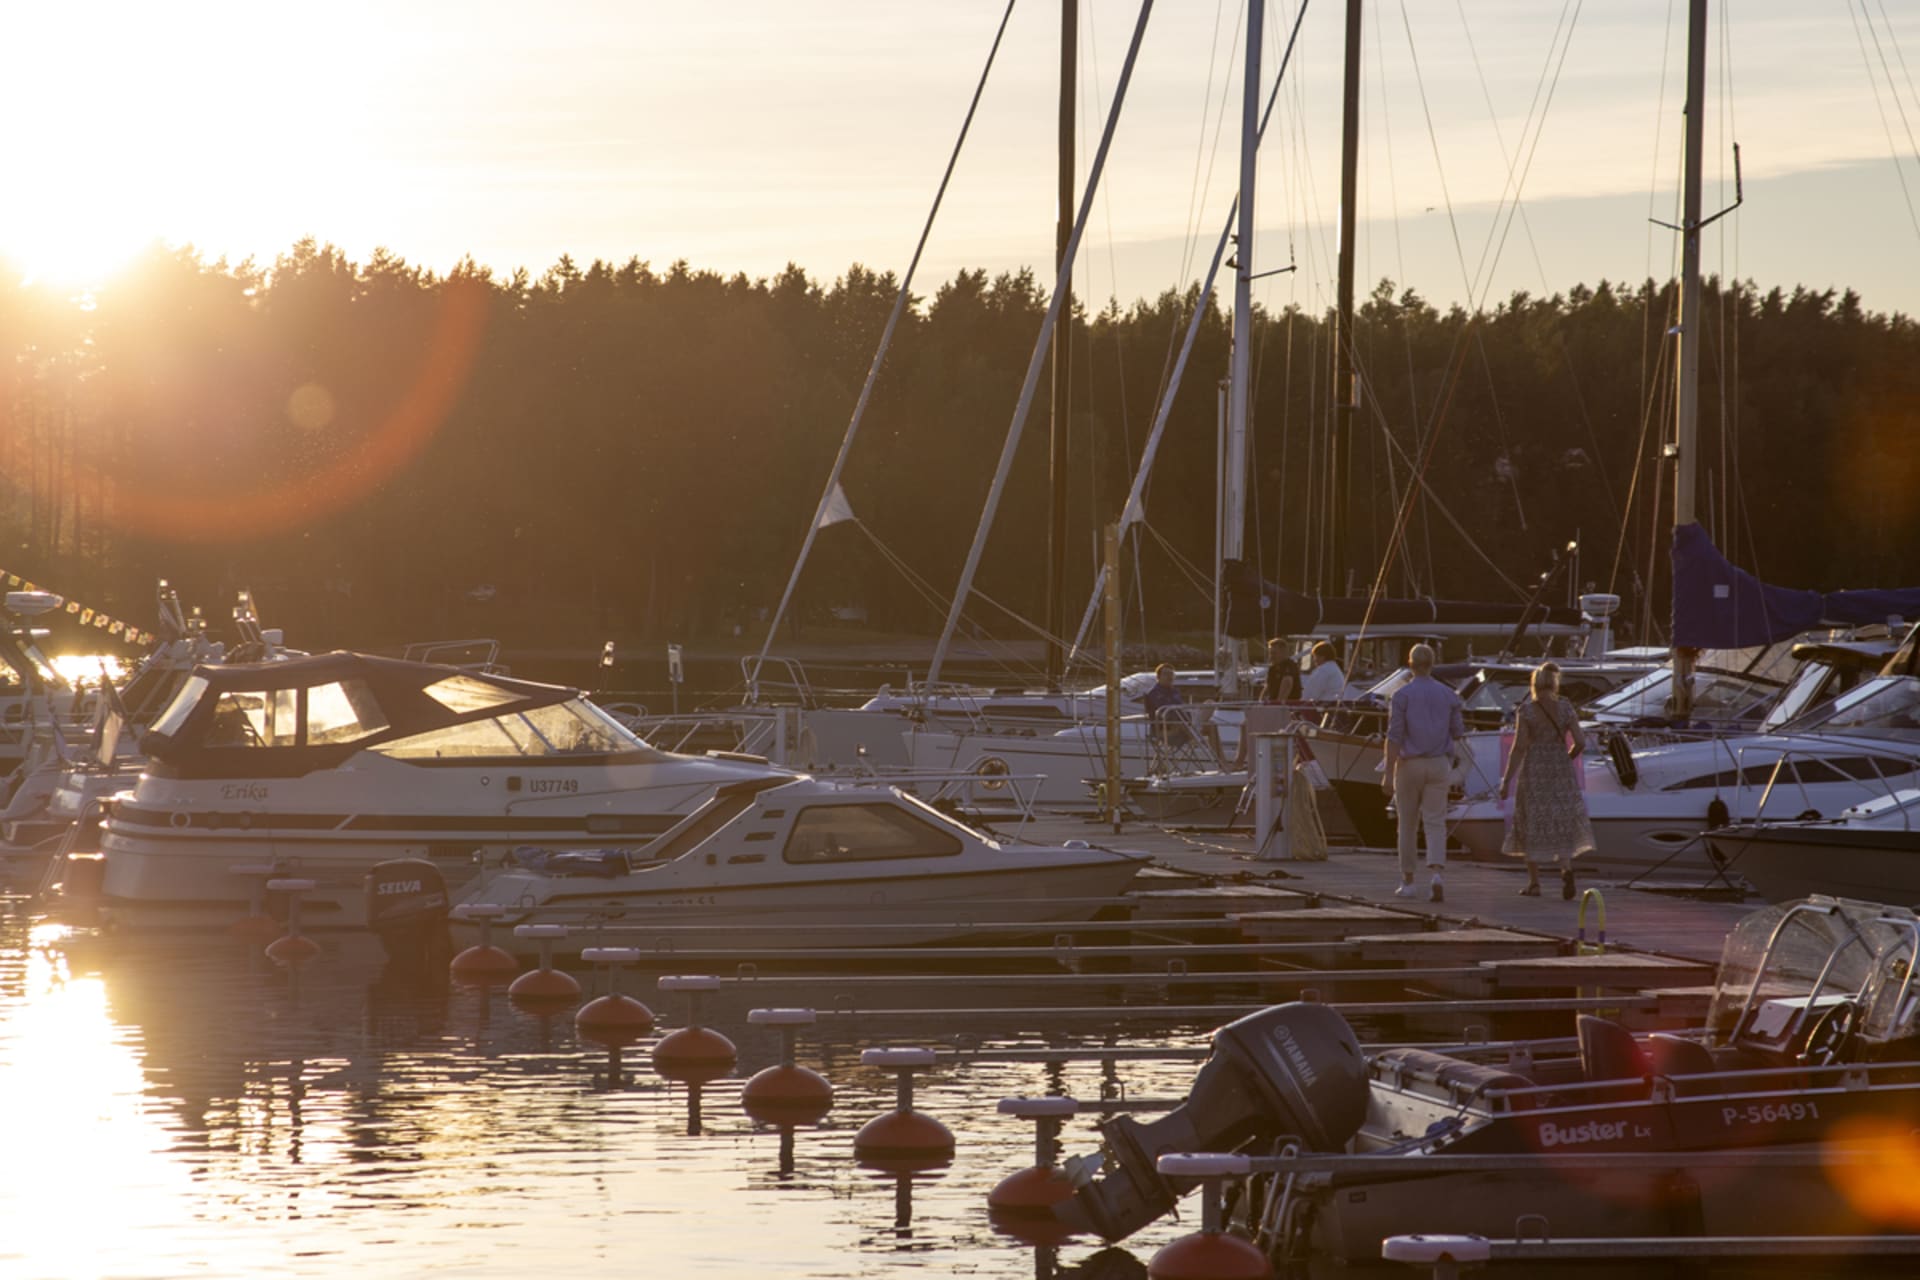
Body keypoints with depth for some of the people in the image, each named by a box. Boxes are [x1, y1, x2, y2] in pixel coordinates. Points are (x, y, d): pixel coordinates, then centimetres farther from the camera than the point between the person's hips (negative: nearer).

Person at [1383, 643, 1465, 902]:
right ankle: (1436, 876, -23)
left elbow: (1394, 736, -12)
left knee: (1408, 824, 11)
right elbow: (1458, 733, 9)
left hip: (1410, 764, -2)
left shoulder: (1402, 695, -8)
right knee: (1436, 823, -2)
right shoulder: (1448, 695, 3)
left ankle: (1408, 883, 17)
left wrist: (1388, 774, -12)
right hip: (1438, 764, 2)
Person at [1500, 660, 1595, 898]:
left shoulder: (1527, 710, -7)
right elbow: (1580, 742, -4)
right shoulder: (1565, 708, -1)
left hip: (1533, 772, -2)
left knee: (1533, 827, 10)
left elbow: (1519, 747, -11)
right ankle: (1566, 869, -16)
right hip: (1561, 772, 2)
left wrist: (1506, 781, -7)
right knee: (1562, 825, 9)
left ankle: (1534, 883, 12)